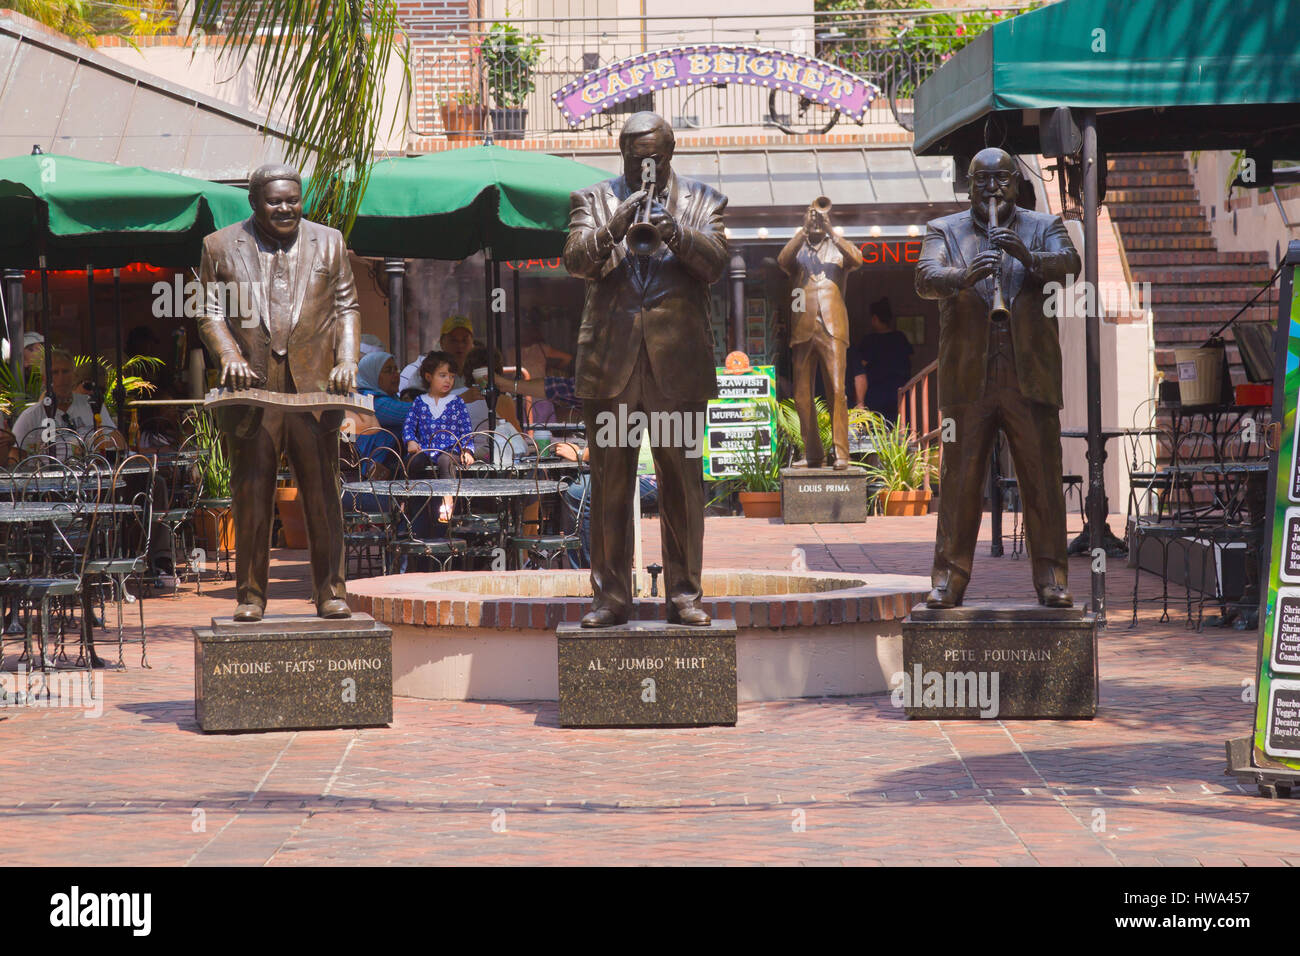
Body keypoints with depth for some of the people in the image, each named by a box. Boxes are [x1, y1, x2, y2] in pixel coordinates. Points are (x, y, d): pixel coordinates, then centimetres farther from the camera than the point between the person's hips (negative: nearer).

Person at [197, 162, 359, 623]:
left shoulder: (328, 242, 12)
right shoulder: (220, 247, 8)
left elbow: (346, 307, 12)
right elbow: (209, 313, 7)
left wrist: (347, 358, -3)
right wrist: (229, 357, -10)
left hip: (314, 389, 1)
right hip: (252, 390, -1)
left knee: (323, 493, 1)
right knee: (251, 494, 2)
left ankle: (330, 592, 7)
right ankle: (250, 594, 11)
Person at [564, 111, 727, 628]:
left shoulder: (702, 201, 12)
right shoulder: (593, 200, 13)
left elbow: (714, 262, -2)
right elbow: (575, 261, -2)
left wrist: (676, 233, -21)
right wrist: (613, 228, -20)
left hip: (678, 362, 0)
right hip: (610, 362, 0)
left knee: (682, 483, 1)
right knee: (609, 485, 1)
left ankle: (684, 594, 8)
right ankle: (610, 595, 7)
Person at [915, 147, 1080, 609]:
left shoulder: (1044, 228, 13)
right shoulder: (944, 231, 13)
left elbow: (1068, 263, -7)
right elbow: (926, 277, -6)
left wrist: (1028, 257, -27)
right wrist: (964, 277, -27)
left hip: (1031, 377, 0)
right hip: (968, 378, 0)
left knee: (1043, 481, -1)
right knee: (959, 481, 0)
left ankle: (1050, 578, 4)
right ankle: (948, 579, 5)